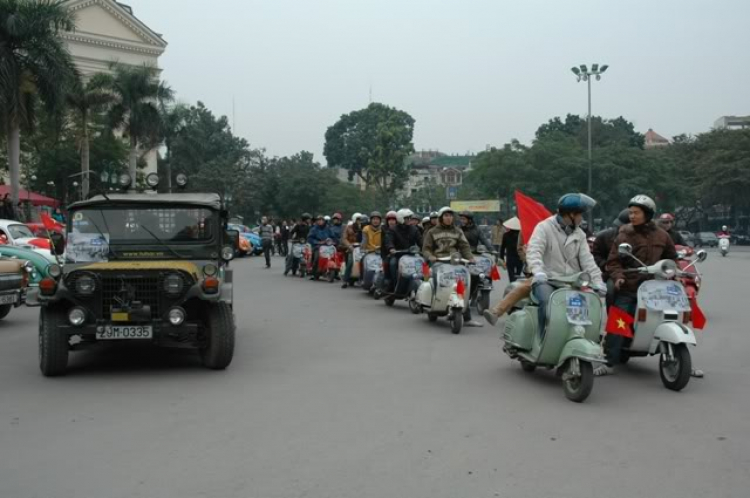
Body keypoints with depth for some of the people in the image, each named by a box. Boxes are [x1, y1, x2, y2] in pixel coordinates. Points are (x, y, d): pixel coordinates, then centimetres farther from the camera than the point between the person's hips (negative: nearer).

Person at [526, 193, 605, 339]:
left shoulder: (579, 234, 15)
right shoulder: (544, 227, -3)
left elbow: (587, 260, 8)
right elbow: (533, 252, -17)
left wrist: (597, 281, -7)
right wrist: (538, 272, -35)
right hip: (546, 281, -5)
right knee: (547, 301, -33)